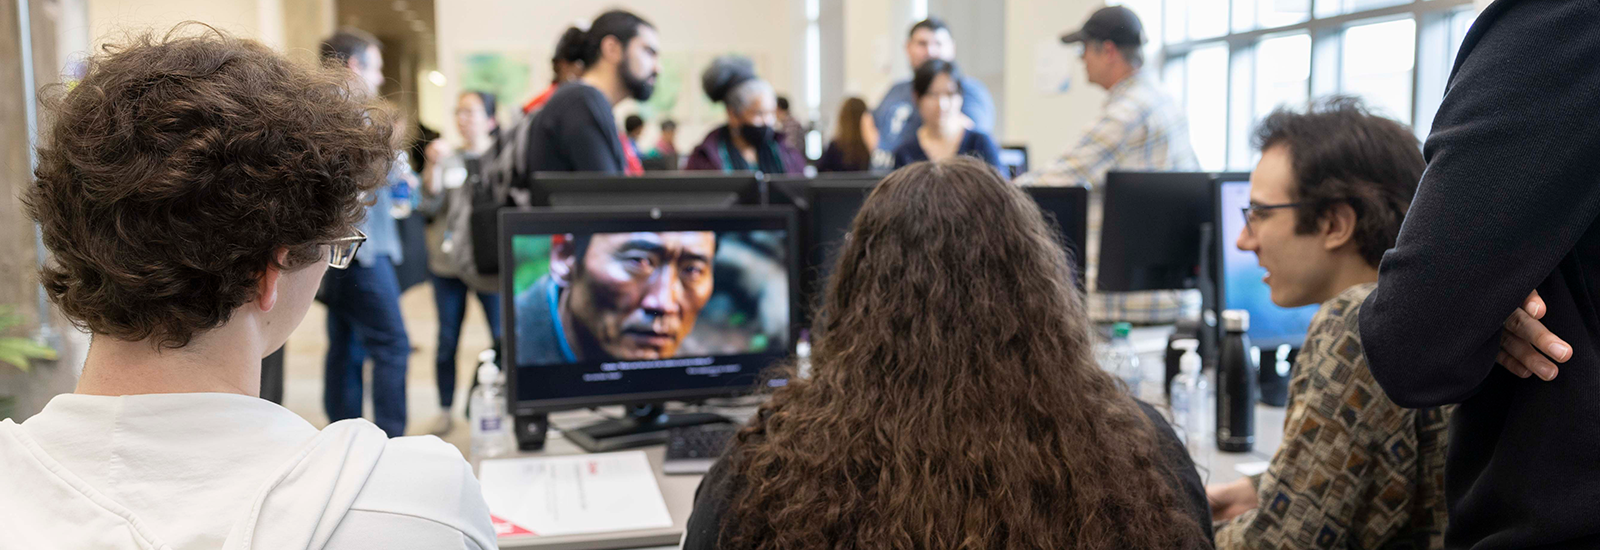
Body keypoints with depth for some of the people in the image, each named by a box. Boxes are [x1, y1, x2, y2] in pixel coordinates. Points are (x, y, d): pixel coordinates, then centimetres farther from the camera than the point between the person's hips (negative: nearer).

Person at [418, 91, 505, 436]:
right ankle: (445, 410, 18)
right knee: (447, 340, 8)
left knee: (503, 336, -5)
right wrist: (434, 165, -10)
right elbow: (430, 205, 2)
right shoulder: (448, 158, 10)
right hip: (447, 259, 4)